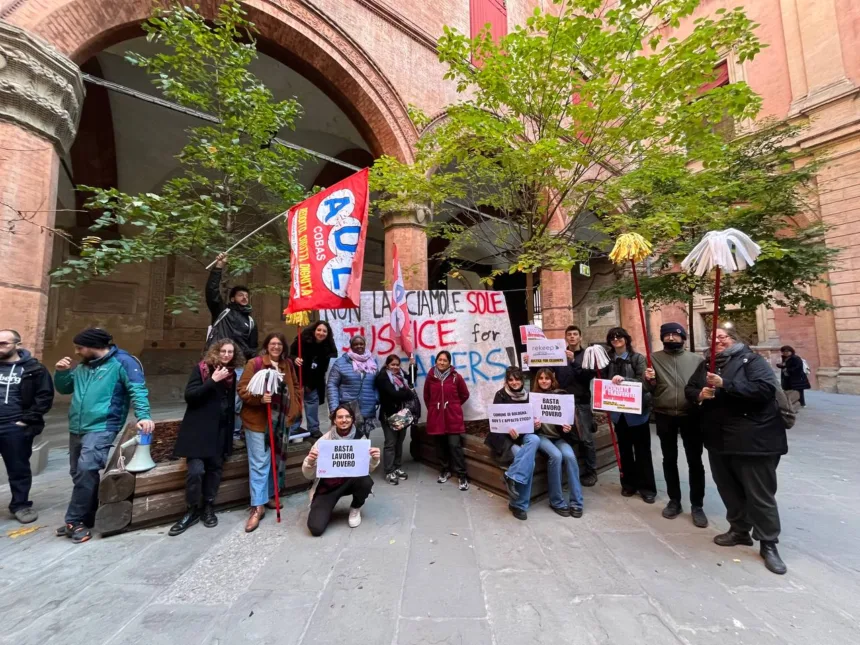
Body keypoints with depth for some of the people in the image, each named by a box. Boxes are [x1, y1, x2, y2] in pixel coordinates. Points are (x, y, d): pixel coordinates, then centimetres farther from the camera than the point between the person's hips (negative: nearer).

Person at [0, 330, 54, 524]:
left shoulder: (34, 368, -4)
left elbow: (45, 397, -6)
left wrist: (27, 420, -11)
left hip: (16, 428, -3)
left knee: (19, 468, 8)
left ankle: (20, 505, 22)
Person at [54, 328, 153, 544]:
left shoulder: (122, 362, -10)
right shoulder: (83, 366, 13)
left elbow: (137, 390, -18)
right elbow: (64, 388, 26)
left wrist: (143, 416, -32)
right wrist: (61, 372, 5)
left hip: (102, 428, -8)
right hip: (76, 428, 8)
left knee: (85, 470, -19)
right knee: (78, 473, 13)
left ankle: (75, 521, -5)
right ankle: (85, 519, 27)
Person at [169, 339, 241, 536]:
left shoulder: (232, 374, 8)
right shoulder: (201, 369, -6)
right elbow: (189, 395, -16)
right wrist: (213, 380, -25)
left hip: (221, 430, 4)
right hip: (199, 429, -4)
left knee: (215, 468, 8)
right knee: (195, 470, -9)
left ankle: (208, 507, 24)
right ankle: (192, 510, 13)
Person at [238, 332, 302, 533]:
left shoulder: (287, 365, 8)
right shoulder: (254, 363, -9)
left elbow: (295, 387, 18)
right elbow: (243, 389, -12)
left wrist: (296, 407, 9)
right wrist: (259, 398, -27)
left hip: (281, 420, 6)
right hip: (258, 420, -6)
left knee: (278, 460, 16)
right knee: (259, 463, -2)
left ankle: (269, 496, 34)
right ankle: (257, 506, 9)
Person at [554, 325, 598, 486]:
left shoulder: (587, 354, 0)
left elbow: (588, 376, -13)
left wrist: (574, 361, -22)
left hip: (582, 402, -2)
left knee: (586, 439, 3)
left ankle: (591, 471, 20)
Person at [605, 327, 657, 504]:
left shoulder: (638, 358, -6)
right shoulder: (608, 360, 2)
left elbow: (643, 381, -16)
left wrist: (624, 379, -30)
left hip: (637, 411, -3)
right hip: (618, 411, 3)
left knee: (642, 450, 8)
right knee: (624, 449, 14)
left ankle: (647, 487, 21)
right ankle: (629, 484, 28)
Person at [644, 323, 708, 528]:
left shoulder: (695, 359, 3)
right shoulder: (654, 358, 2)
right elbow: (650, 389, 3)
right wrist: (649, 380, -19)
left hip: (690, 415, 0)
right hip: (664, 416, 1)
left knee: (695, 461, 7)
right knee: (669, 459, 13)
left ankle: (697, 505, 22)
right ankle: (674, 501, 28)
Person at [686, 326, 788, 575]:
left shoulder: (751, 360, -6)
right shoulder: (706, 365, 12)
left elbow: (765, 388, -20)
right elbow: (690, 388, 12)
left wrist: (724, 385, -26)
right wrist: (699, 394, -10)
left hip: (753, 439, -6)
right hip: (719, 439, 6)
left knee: (760, 494, 4)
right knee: (728, 489, 17)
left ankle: (768, 544, 21)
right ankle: (739, 530, 35)